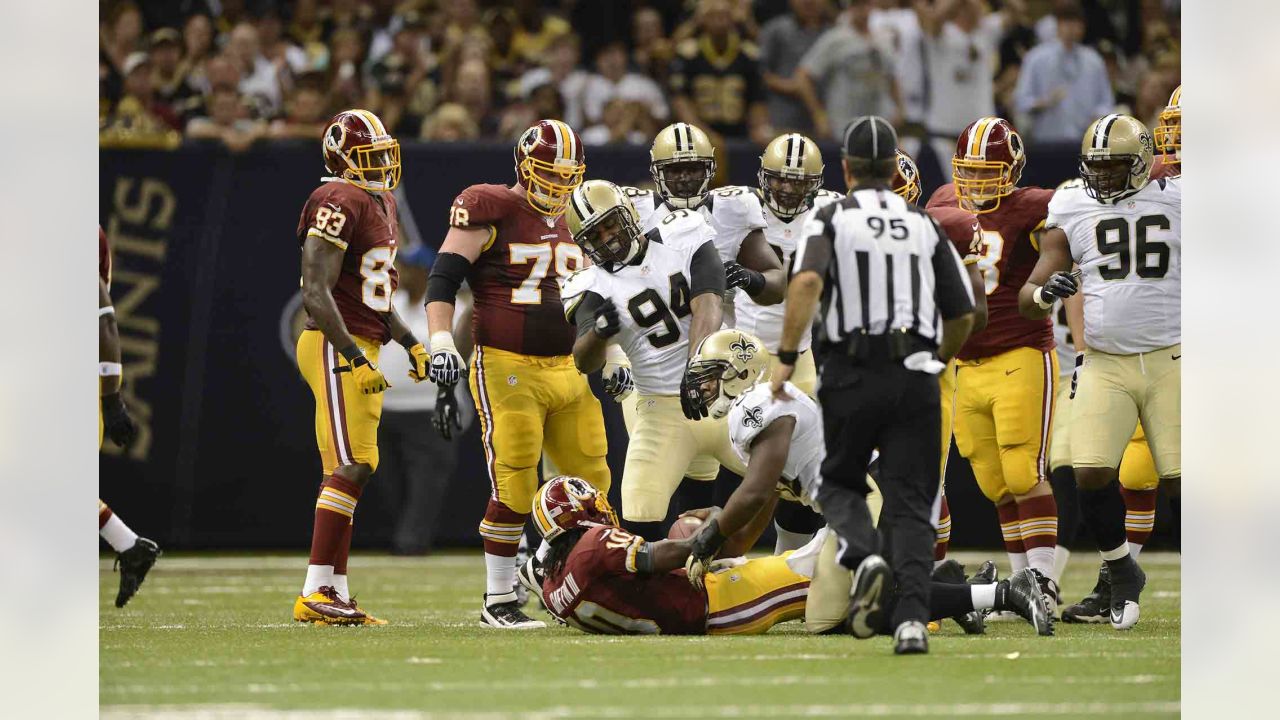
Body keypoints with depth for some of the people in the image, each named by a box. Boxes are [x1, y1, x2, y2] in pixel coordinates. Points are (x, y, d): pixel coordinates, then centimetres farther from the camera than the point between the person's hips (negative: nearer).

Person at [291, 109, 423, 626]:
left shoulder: (379, 203, 18)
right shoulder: (339, 204, -14)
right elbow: (316, 293, -20)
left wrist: (408, 342, 20)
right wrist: (355, 357, -24)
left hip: (360, 350, 10)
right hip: (335, 348, -10)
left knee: (344, 474, 8)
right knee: (353, 465, -15)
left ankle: (335, 594, 10)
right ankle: (317, 592, -16)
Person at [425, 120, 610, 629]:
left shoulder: (572, 224, 15)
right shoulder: (491, 210, -6)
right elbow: (443, 279, -8)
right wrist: (442, 341, -19)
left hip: (567, 371, 7)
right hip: (507, 371, -7)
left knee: (592, 486, 6)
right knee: (513, 489, -8)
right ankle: (498, 601, 2)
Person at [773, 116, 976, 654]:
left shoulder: (831, 218, 4)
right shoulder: (925, 226, 13)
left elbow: (806, 281, -17)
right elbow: (963, 315, 14)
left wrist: (786, 357, -14)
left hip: (853, 373, -2)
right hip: (916, 377, 2)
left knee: (839, 482, 18)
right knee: (910, 503, 1)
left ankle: (864, 554, -13)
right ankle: (912, 618, -16)